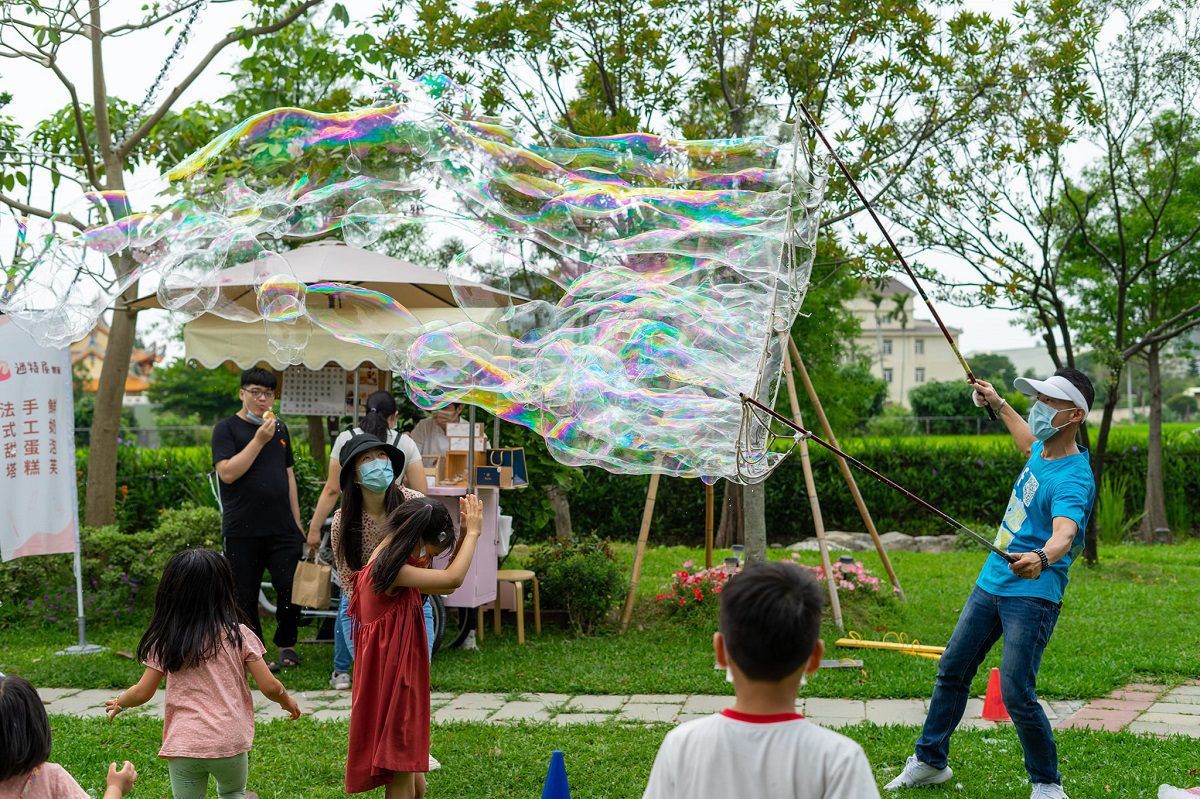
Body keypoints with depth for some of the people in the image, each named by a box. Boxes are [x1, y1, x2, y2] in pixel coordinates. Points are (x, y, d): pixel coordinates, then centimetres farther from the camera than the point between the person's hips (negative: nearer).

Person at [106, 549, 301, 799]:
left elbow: (142, 693, 5)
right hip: (230, 742, 1)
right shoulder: (238, 634, -1)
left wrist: (118, 703, 26)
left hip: (184, 745, -1)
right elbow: (269, 687, -2)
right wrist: (287, 701, 19)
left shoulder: (167, 641, 0)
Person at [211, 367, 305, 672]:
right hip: (243, 530, -4)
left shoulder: (280, 429, 15)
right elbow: (227, 473, -15)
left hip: (282, 528, 4)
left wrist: (297, 522, 16)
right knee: (245, 597, 3)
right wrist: (259, 440, -19)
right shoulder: (227, 429, -2)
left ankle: (286, 645, 15)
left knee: (291, 588, -4)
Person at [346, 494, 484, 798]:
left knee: (413, 773, 19)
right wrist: (472, 533, -18)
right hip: (393, 680, -10)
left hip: (401, 675, 10)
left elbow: (444, 584, 13)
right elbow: (452, 579, -31)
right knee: (401, 772, 1)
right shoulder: (393, 572, -23)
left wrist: (465, 536, 4)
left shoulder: (390, 564, 8)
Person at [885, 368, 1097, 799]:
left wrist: (1042, 558, -61)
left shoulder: (1072, 478, -21)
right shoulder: (1041, 452, 5)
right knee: (951, 671, 14)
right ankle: (930, 761, 30)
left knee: (1016, 692, -14)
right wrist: (999, 406, 39)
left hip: (1032, 593, -9)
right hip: (991, 582, 9)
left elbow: (1065, 532, -41)